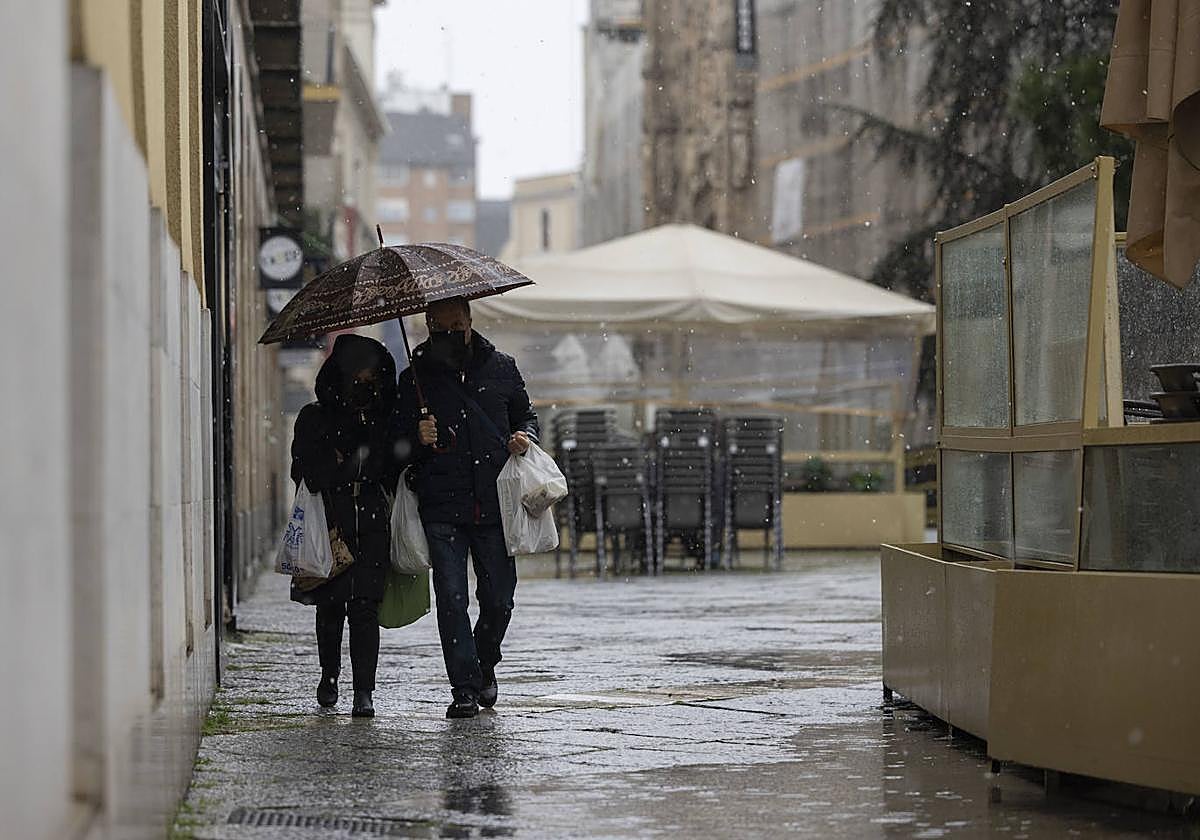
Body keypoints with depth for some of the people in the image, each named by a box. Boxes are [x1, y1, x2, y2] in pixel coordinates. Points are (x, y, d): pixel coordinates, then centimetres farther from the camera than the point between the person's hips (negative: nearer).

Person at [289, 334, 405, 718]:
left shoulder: (386, 420, 13)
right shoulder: (315, 419, 6)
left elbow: (397, 471, 15)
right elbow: (303, 471, 1)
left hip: (373, 524, 0)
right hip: (330, 523, 0)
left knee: (365, 607, -8)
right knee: (330, 606, 6)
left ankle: (363, 692, -9)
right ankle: (329, 675, 29)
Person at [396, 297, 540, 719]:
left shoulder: (501, 368, 10)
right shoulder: (415, 377, 6)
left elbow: (525, 413, 23)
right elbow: (398, 440, 10)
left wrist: (525, 435, 1)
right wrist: (418, 438, -12)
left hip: (494, 503, 1)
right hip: (442, 506, -1)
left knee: (499, 597, 3)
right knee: (451, 597, -8)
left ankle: (484, 664, 30)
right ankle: (464, 687, -3)